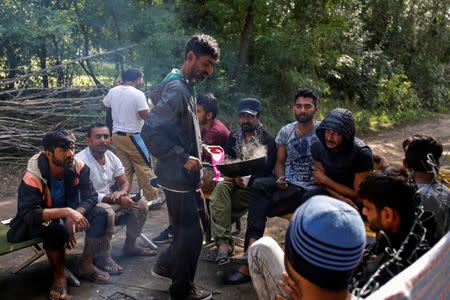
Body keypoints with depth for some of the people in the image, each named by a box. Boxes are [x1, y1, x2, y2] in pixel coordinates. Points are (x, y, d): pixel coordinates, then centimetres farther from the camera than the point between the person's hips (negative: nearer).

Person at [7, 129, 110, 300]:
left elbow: (90, 197, -18)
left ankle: (86, 265, 1)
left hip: (67, 215, 5)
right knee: (55, 226, -37)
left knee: (100, 214, -18)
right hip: (38, 221, -5)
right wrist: (66, 212, -49)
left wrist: (73, 217, -35)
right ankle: (59, 277, -13)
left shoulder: (78, 167, -18)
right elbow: (29, 214, -38)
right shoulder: (33, 177, -30)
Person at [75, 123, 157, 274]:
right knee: (107, 212, -37)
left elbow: (124, 182, 6)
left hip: (111, 201, 8)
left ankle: (130, 246, 12)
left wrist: (121, 192, -21)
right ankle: (103, 257, -17)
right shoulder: (80, 161, -22)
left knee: (141, 202, -3)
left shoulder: (111, 157, 1)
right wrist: (117, 200, -27)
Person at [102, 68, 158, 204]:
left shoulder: (113, 91, 3)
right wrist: (150, 106, 3)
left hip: (116, 135, 6)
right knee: (144, 167, 3)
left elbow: (105, 105, 21)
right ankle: (151, 197, 8)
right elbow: (146, 115, -18)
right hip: (132, 136, -6)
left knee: (125, 168, 12)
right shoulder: (138, 94, -15)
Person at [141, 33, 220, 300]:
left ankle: (167, 266, 38)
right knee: (191, 234, 4)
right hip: (179, 177, -10)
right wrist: (183, 158, -26)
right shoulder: (176, 89, -20)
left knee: (198, 226, 21)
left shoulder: (187, 86, 11)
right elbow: (150, 132, -28)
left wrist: (200, 148, 12)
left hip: (188, 176, 10)